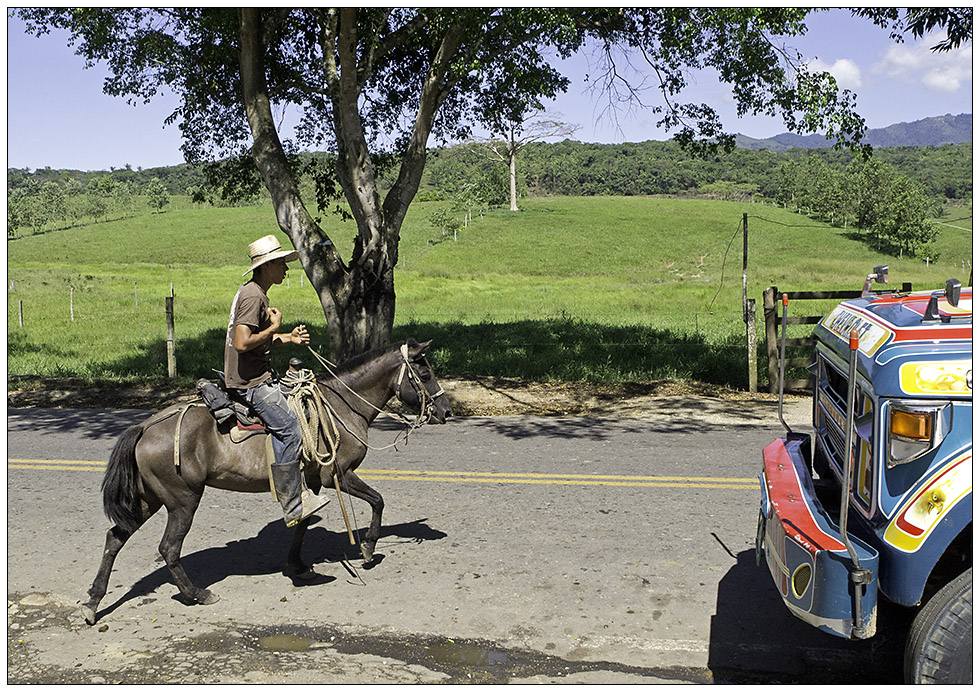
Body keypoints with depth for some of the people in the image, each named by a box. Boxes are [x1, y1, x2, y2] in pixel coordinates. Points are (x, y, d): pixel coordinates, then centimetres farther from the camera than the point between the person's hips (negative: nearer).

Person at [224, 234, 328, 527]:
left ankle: (298, 491, 18)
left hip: (260, 377, 11)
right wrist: (274, 328, -16)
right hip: (250, 381, -11)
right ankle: (293, 509, -7)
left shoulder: (257, 294, 15)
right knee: (290, 431, -14)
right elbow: (242, 343, -28)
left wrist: (288, 337, 13)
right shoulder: (252, 296, -19)